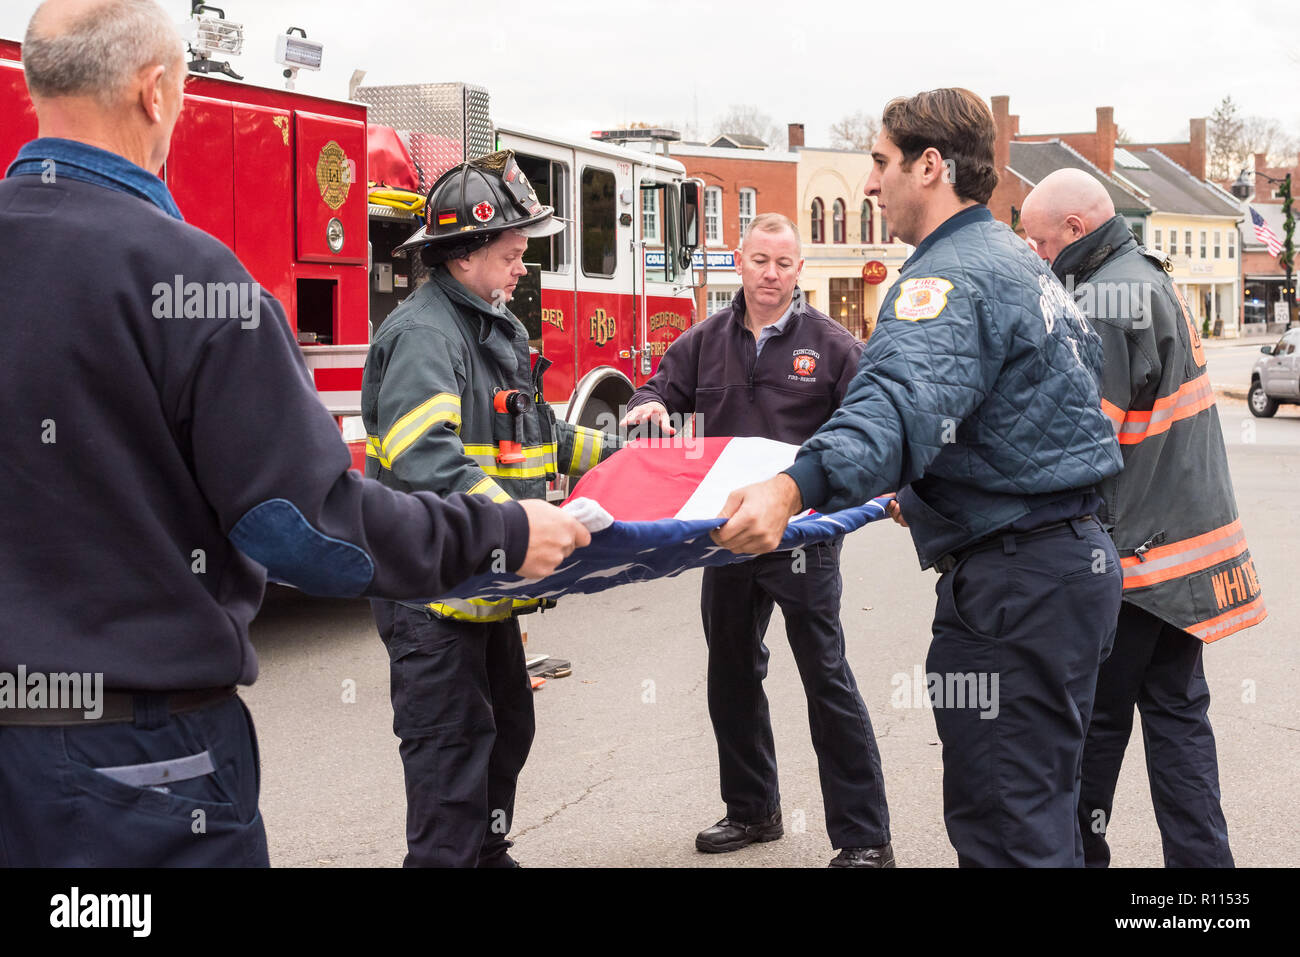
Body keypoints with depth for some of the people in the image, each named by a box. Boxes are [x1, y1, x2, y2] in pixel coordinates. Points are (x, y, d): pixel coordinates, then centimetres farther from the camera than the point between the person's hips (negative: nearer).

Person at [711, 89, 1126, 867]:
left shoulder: (953, 276, -17)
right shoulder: (1023, 262, 16)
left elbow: (905, 401, -36)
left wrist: (795, 488, -53)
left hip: (1011, 583, -11)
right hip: (1078, 557, 11)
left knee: (1003, 829, -5)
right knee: (1039, 814, 20)